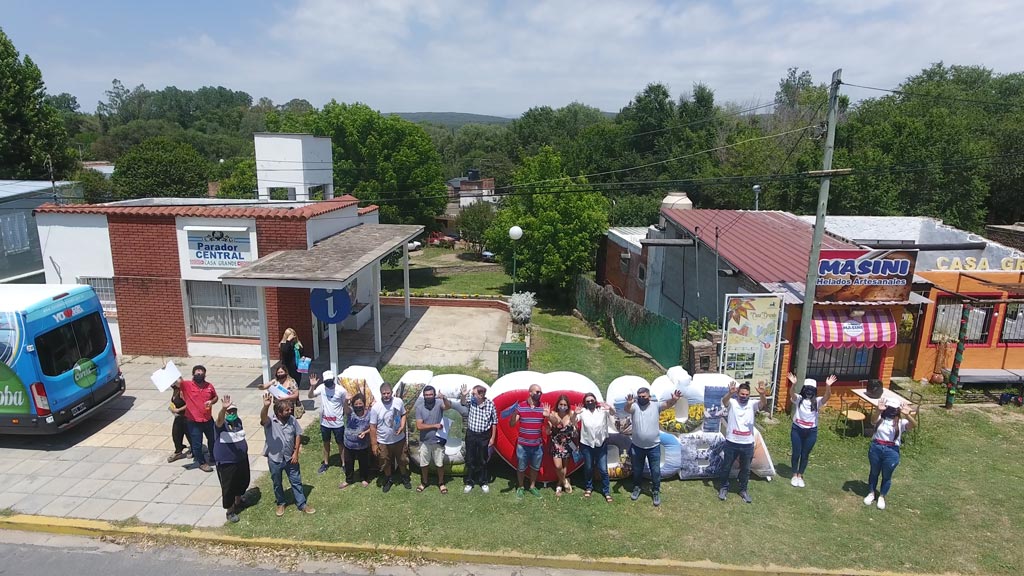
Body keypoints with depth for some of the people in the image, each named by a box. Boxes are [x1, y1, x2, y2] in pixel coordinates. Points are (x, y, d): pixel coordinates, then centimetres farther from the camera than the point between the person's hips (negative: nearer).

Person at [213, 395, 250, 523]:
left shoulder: (238, 421, 0)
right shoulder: (221, 425, -20)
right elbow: (219, 420, -46)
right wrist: (223, 409, -66)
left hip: (242, 459, 7)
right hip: (226, 462, -7)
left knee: (243, 481, 22)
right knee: (228, 486, 4)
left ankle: (238, 501, 46)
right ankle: (229, 510, 21)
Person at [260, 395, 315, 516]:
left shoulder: (292, 419, -10)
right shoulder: (270, 421, -20)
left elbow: (297, 435, 1)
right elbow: (263, 417, -44)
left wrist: (296, 453, -4)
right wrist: (266, 406, -66)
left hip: (290, 458, 2)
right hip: (274, 459, -2)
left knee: (296, 481, 12)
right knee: (277, 484, 18)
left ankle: (302, 504, 28)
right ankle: (280, 503, 41)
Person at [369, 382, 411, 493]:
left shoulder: (399, 402, -13)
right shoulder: (376, 407, -21)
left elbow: (404, 415, 5)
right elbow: (373, 427, -13)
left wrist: (402, 426, -13)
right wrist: (374, 444, -10)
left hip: (399, 439, 2)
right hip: (384, 442, -2)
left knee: (402, 460, 19)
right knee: (386, 463, 17)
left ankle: (404, 477, 45)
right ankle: (389, 480, 43)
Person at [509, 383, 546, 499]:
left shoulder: (543, 407, 0)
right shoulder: (520, 406, -7)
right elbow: (512, 424, -7)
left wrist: (548, 416, -20)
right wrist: (514, 414, -27)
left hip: (538, 445, 2)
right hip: (523, 444, -2)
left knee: (535, 467, 16)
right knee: (521, 467, 9)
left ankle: (532, 486, 34)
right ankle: (520, 487, 27)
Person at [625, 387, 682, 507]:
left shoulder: (655, 405, -7)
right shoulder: (634, 406, -8)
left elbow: (667, 404, -24)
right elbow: (627, 409, -29)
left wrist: (674, 400, -47)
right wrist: (628, 403, -54)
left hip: (654, 446, -1)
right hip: (637, 446, 1)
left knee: (655, 471, 9)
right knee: (637, 470, 18)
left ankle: (656, 491, 29)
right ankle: (637, 487, 40)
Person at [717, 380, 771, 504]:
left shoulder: (752, 404, -2)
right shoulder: (732, 402, -7)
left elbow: (764, 403, -22)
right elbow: (724, 401, -30)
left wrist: (763, 394, -46)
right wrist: (730, 393, -53)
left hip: (747, 444, 2)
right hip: (732, 443, -2)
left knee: (745, 469, 16)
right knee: (726, 467, 12)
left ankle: (743, 490, 34)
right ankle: (724, 488, 31)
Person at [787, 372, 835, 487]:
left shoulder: (817, 401, -5)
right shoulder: (798, 399, -8)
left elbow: (827, 396, -24)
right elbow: (792, 393, -29)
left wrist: (828, 386, -44)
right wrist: (793, 384, -50)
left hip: (811, 432, 1)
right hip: (797, 430, -1)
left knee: (805, 454, 13)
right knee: (796, 453, 8)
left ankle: (800, 475, 30)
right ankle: (794, 475, 27)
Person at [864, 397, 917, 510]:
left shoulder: (901, 422, -1)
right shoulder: (880, 418, 0)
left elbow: (914, 425, -21)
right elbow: (873, 421, -23)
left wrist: (908, 415, -42)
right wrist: (879, 411, -42)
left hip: (891, 451, -1)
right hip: (875, 448, 1)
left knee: (887, 475, 13)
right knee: (874, 472, 18)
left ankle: (881, 497, 33)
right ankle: (871, 493, 37)